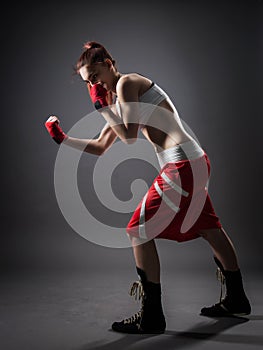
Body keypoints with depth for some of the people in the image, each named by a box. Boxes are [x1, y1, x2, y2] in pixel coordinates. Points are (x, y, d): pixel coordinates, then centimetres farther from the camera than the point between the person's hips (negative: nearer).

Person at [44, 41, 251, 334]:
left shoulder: (127, 82, -6)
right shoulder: (118, 98, 21)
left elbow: (129, 137, -14)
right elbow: (99, 147, 23)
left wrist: (101, 105, -5)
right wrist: (62, 138, 19)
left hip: (182, 165, -10)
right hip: (195, 162, 10)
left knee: (139, 231, -6)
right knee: (209, 228, 18)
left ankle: (151, 317, 1)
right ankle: (236, 300, 34)